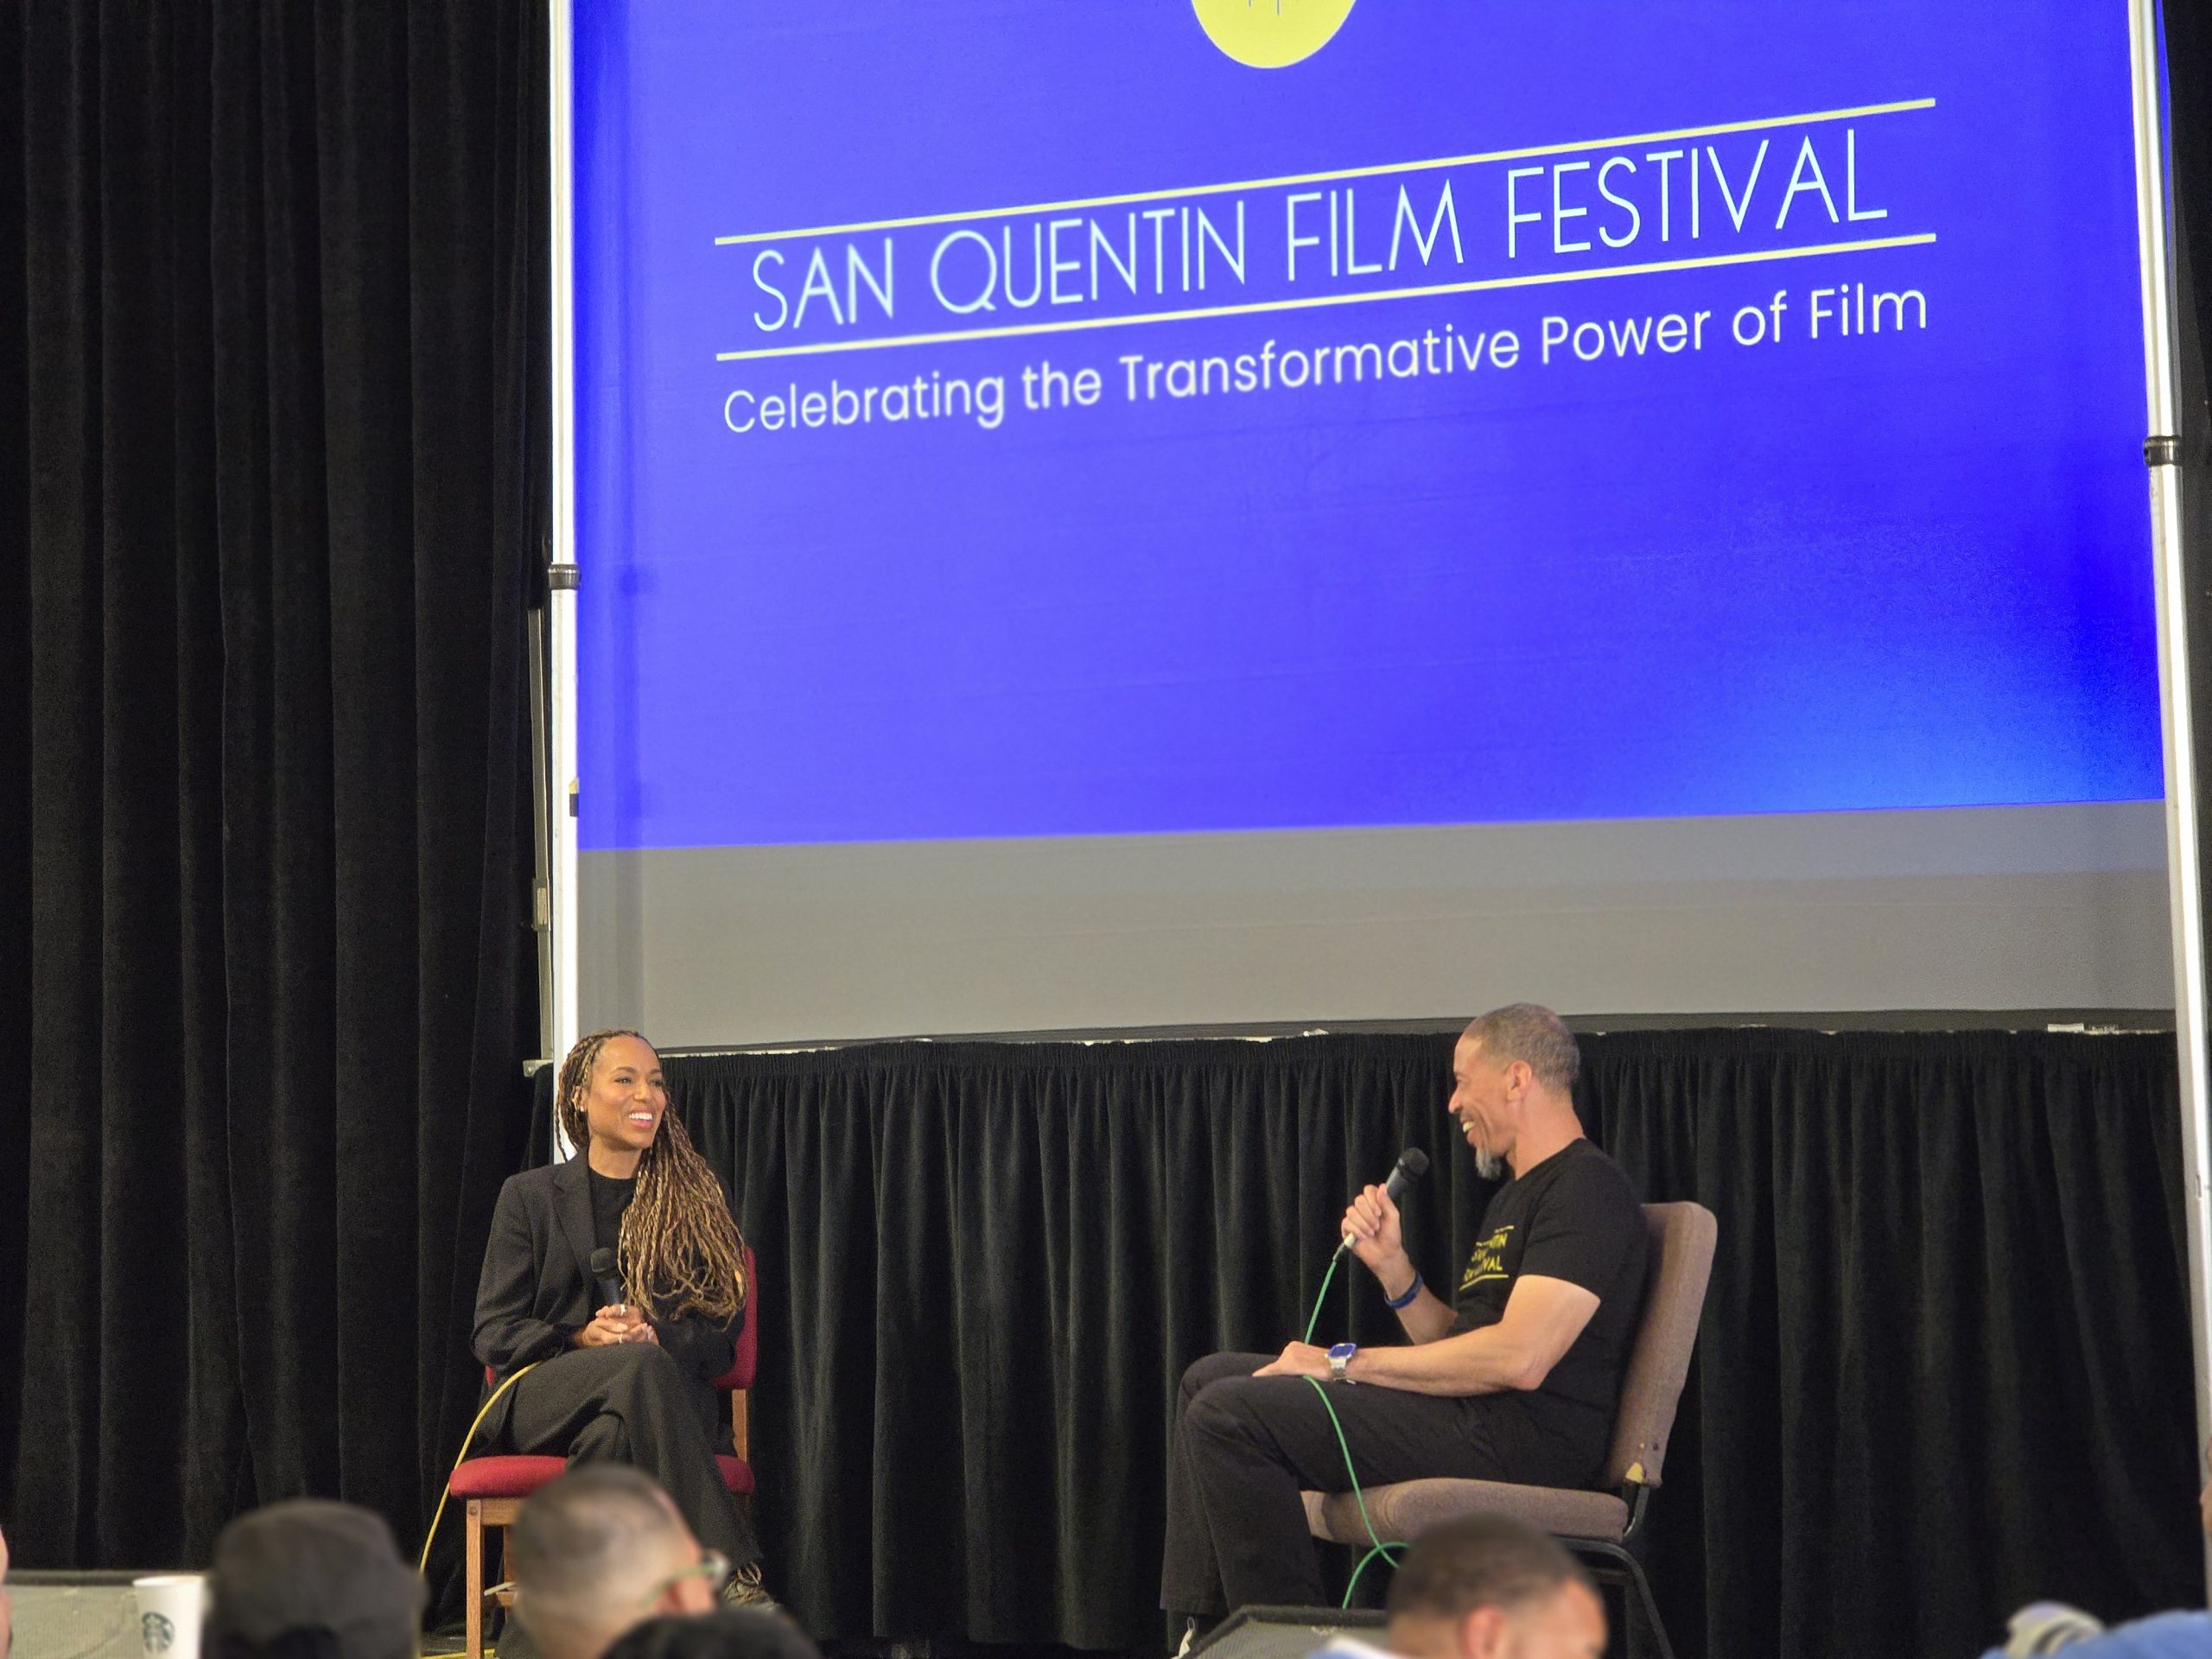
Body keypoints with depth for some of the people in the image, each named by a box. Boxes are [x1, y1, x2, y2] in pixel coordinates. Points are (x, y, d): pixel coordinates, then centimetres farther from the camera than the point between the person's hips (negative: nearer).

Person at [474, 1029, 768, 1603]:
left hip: (670, 1395, 1)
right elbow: (493, 1334, 7)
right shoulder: (529, 1195, 13)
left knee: (612, 1436, -39)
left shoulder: (694, 1201, 16)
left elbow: (722, 1333, 9)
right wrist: (581, 1339, -13)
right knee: (641, 1366, -37)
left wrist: (659, 1336, -14)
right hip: (542, 1399, -1)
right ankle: (729, 1575, -47)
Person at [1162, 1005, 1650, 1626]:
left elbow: (1519, 1358, -22)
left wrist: (1348, 1362, -13)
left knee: (1228, 1415, -20)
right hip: (1469, 1417, 11)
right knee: (1210, 1380, 12)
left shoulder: (1587, 1188, -11)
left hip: (1518, 1441, -11)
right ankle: (1204, 1634, 5)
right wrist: (1392, 1267, 4)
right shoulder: (1514, 1199, 24)